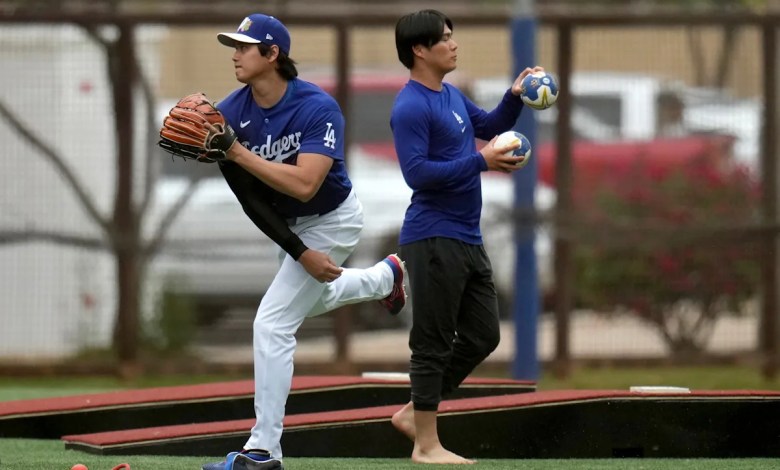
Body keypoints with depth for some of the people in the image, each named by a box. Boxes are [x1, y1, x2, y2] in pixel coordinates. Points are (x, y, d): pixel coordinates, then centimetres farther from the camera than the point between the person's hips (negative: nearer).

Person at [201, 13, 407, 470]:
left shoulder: (318, 108, -31)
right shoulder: (230, 115, -17)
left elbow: (305, 186, -42)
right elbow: (250, 201, -16)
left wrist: (240, 154, -42)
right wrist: (300, 254, -23)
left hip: (332, 221, -7)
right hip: (290, 226, 7)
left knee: (272, 324, -15)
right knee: (309, 298, 32)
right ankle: (386, 277, 60)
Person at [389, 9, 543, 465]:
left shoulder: (452, 96, 13)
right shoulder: (411, 108, -15)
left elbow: (488, 125, 28)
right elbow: (417, 172, -22)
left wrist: (515, 97, 10)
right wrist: (481, 161, -22)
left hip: (468, 240, 9)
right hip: (434, 242, -9)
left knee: (482, 336, 12)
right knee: (434, 343, -4)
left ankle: (415, 412, 21)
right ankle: (426, 444, 2)